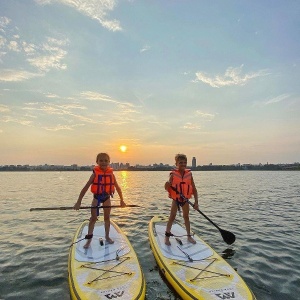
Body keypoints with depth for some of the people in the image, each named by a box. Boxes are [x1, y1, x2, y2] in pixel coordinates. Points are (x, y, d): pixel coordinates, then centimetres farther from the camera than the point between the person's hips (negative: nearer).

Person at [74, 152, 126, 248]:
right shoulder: (95, 173, -14)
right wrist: (79, 202, -18)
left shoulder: (111, 174, -8)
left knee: (107, 217, 13)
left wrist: (121, 200, 4)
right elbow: (86, 187, -15)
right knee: (93, 217, 1)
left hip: (107, 197, 2)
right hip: (97, 197, -2)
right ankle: (89, 239, 14)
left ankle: (107, 236, 29)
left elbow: (117, 187, 1)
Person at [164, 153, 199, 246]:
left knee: (186, 217, 15)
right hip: (175, 199, -2)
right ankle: (167, 236, 14)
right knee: (172, 217, 0)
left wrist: (196, 202, -7)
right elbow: (167, 188, -11)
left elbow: (194, 189, -3)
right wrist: (167, 185, -35)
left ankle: (189, 236, 29)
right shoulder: (173, 174, -12)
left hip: (185, 199, 3)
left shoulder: (189, 174, -7)